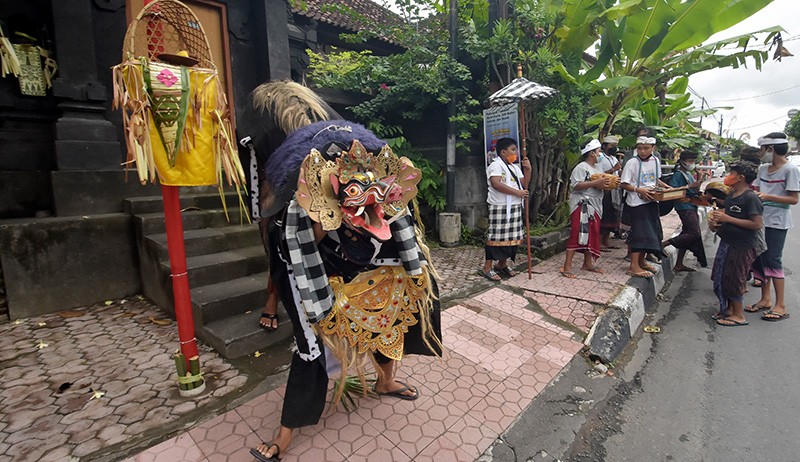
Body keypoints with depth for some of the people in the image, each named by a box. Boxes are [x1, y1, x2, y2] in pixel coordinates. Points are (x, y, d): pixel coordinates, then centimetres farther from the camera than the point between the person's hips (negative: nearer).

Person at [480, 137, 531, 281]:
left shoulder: (515, 167, 18)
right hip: (500, 208, -8)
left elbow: (525, 184, 15)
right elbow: (496, 184, -25)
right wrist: (517, 192, -21)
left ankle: (502, 265, 25)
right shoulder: (496, 165, -9)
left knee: (511, 237, 11)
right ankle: (487, 268, 1)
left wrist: (528, 169, 1)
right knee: (497, 237, -7)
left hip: (515, 208, 9)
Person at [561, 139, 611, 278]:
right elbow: (575, 185, -20)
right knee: (578, 234, -14)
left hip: (595, 205, 9)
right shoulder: (581, 167, -8)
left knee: (592, 234, 11)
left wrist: (609, 183, 2)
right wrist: (595, 183, -23)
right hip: (582, 205, -9)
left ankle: (588, 264, 22)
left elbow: (602, 182, 23)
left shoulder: (597, 168, 20)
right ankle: (567, 266, -12)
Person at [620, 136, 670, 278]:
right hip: (637, 202, -7)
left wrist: (666, 187, 8)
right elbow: (624, 184, -12)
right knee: (639, 232, -9)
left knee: (652, 232, 12)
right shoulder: (632, 162, -10)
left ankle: (641, 261, 27)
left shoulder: (655, 161, 9)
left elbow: (656, 179, 23)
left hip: (651, 202, 7)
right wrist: (639, 190, -24)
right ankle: (634, 266, -5)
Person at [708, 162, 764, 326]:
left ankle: (739, 315, 17)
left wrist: (728, 219, -24)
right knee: (721, 277, 15)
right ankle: (729, 308, 30)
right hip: (727, 242, 9)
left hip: (742, 246, -9)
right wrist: (715, 217, 2)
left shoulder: (750, 198, -18)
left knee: (733, 280, 2)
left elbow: (758, 223, -23)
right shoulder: (732, 193, 8)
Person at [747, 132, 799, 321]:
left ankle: (781, 306, 6)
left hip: (777, 222, -7)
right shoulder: (763, 168, 9)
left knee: (773, 261, -4)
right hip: (760, 220, 7)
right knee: (760, 260, 10)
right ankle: (765, 299, 22)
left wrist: (768, 197, -25)